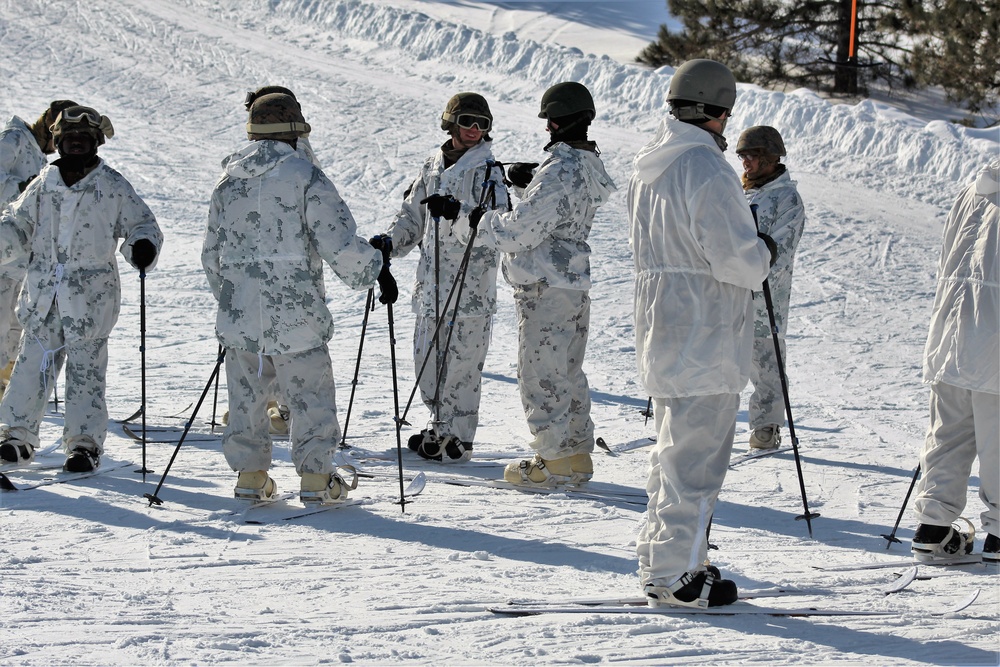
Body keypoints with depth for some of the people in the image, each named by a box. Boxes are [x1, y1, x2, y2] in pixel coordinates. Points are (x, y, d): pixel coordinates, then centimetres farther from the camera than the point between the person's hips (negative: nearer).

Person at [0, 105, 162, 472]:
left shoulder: (114, 187, 1)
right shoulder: (44, 184, 10)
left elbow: (141, 223, 4)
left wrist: (143, 246, -17)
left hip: (91, 296, -3)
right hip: (42, 295, 3)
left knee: (86, 370, -1)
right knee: (32, 364, 2)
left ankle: (85, 443, 5)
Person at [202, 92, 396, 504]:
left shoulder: (228, 180, 9)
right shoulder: (305, 177, -8)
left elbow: (212, 252, 16)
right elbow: (340, 243, -13)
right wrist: (376, 270, 1)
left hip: (239, 313, 5)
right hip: (296, 313, -5)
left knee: (247, 394, 13)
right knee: (311, 395, 5)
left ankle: (249, 474, 16)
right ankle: (315, 478, 5)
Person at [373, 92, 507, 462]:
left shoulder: (487, 171, -5)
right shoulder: (432, 167, 13)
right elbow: (412, 216, 22)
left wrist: (457, 213, -33)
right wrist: (390, 242, 4)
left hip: (470, 288, -6)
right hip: (431, 285, 6)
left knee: (460, 364, -4)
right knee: (427, 358, 11)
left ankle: (457, 438, 7)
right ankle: (441, 426, 27)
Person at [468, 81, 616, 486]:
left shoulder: (559, 172, -21)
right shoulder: (588, 167, 9)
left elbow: (521, 230, -21)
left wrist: (483, 221, -4)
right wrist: (526, 183, 4)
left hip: (545, 287, -10)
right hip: (575, 282, 10)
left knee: (542, 375, -1)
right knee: (568, 373, 17)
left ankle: (555, 460, 3)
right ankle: (576, 453, 23)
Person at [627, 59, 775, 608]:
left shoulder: (647, 165, 10)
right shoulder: (705, 169, -19)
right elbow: (736, 259, -22)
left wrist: (746, 248, 15)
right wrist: (763, 254, 0)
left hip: (659, 328, 9)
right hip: (704, 336, -9)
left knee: (674, 449, 19)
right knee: (696, 455, -3)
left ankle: (660, 559, 26)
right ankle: (675, 575, 1)